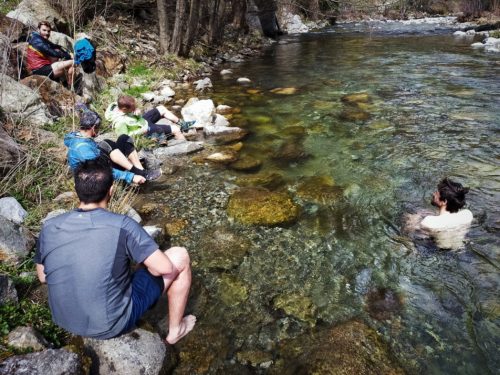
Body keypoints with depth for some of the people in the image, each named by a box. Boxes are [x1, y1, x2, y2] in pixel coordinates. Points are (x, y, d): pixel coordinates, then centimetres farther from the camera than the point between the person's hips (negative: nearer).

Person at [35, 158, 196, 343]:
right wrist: (146, 265, 2)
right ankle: (175, 329, 20)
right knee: (180, 256, 4)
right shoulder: (122, 226, -24)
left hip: (64, 321, 5)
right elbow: (165, 268, -20)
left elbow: (42, 277, 5)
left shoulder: (49, 227, -9)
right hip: (113, 324, -5)